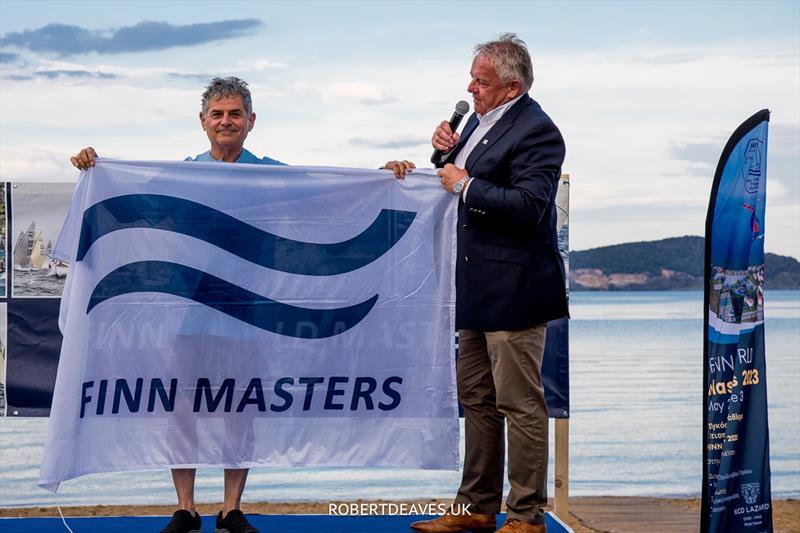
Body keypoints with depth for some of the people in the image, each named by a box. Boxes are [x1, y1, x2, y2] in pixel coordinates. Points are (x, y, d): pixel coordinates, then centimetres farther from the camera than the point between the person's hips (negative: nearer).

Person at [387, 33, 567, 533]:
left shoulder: (535, 131, -15)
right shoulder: (482, 121, 13)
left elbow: (529, 205, -25)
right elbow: (459, 179, 23)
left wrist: (465, 185, -16)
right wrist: (447, 154, 2)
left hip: (514, 288, -10)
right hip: (478, 287, 10)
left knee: (520, 405, -3)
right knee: (476, 399, 15)